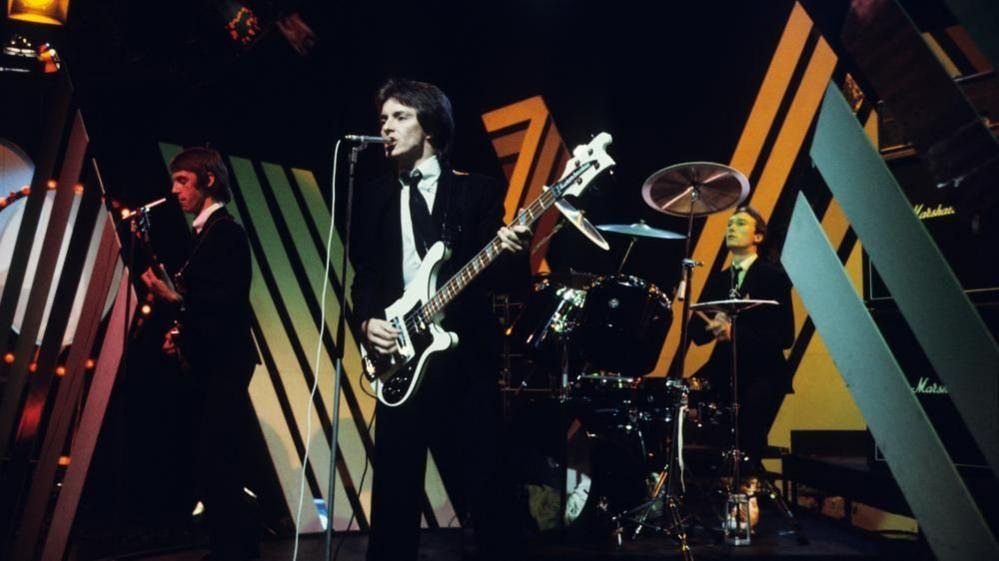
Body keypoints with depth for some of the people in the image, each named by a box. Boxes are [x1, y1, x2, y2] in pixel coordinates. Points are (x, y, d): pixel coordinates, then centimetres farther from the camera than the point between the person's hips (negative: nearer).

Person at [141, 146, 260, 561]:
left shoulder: (227, 232, -12)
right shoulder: (207, 232, 17)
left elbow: (229, 302, -20)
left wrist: (174, 298, -26)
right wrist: (183, 330, 7)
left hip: (223, 364, -10)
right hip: (209, 363, 10)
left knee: (217, 466, -7)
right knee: (213, 466, 14)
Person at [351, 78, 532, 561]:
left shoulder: (478, 191, 5)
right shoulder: (374, 197, 15)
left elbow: (506, 279, 0)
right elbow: (364, 275, 13)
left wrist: (512, 254, -22)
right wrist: (367, 319, -6)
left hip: (466, 357, -2)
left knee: (485, 490, 4)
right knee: (394, 493, 9)